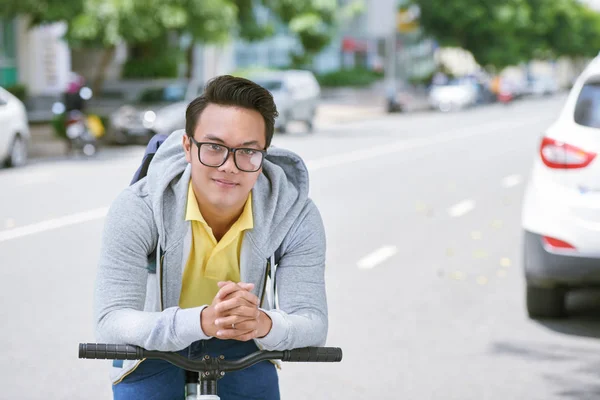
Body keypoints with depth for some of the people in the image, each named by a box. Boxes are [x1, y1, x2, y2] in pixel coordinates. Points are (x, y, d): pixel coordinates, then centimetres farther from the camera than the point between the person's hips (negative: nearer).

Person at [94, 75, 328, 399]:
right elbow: (112, 323, -36)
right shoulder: (136, 210, -30)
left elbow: (313, 323, -25)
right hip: (153, 350, -2)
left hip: (242, 353, 2)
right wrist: (204, 321, -53)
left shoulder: (296, 215, -24)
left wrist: (264, 324, -50)